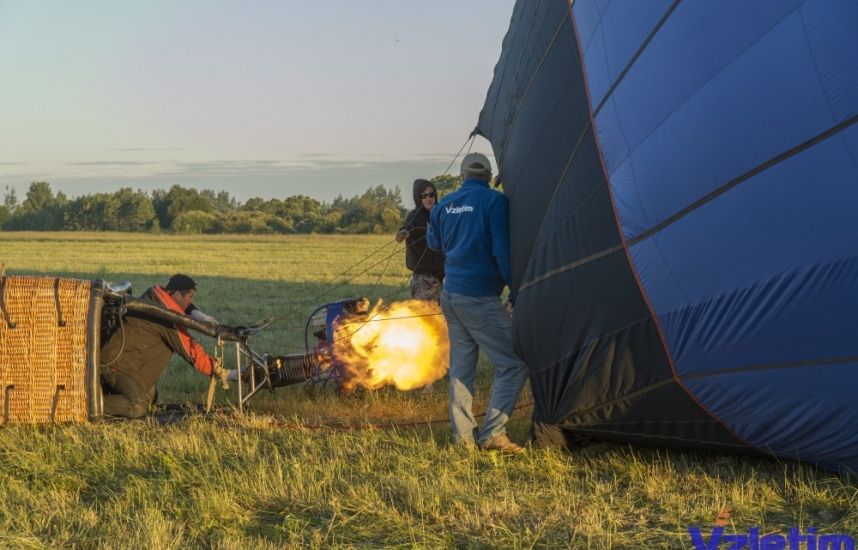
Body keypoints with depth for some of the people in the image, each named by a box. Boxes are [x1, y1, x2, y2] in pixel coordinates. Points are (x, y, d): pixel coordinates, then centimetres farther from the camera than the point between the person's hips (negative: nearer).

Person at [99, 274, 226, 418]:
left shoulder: (154, 297, 5)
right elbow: (190, 350, -17)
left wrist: (201, 315, 1)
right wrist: (217, 370, -10)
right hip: (118, 363, -10)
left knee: (149, 397, 19)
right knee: (137, 408, -23)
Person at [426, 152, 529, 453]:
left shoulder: (445, 205, 8)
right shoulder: (494, 201, -11)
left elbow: (434, 243, 25)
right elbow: (502, 251, -14)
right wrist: (516, 291, -5)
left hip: (450, 294, 7)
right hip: (480, 298, -7)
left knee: (461, 365, 14)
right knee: (513, 362, 0)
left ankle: (463, 434, 16)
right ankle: (493, 433, -4)